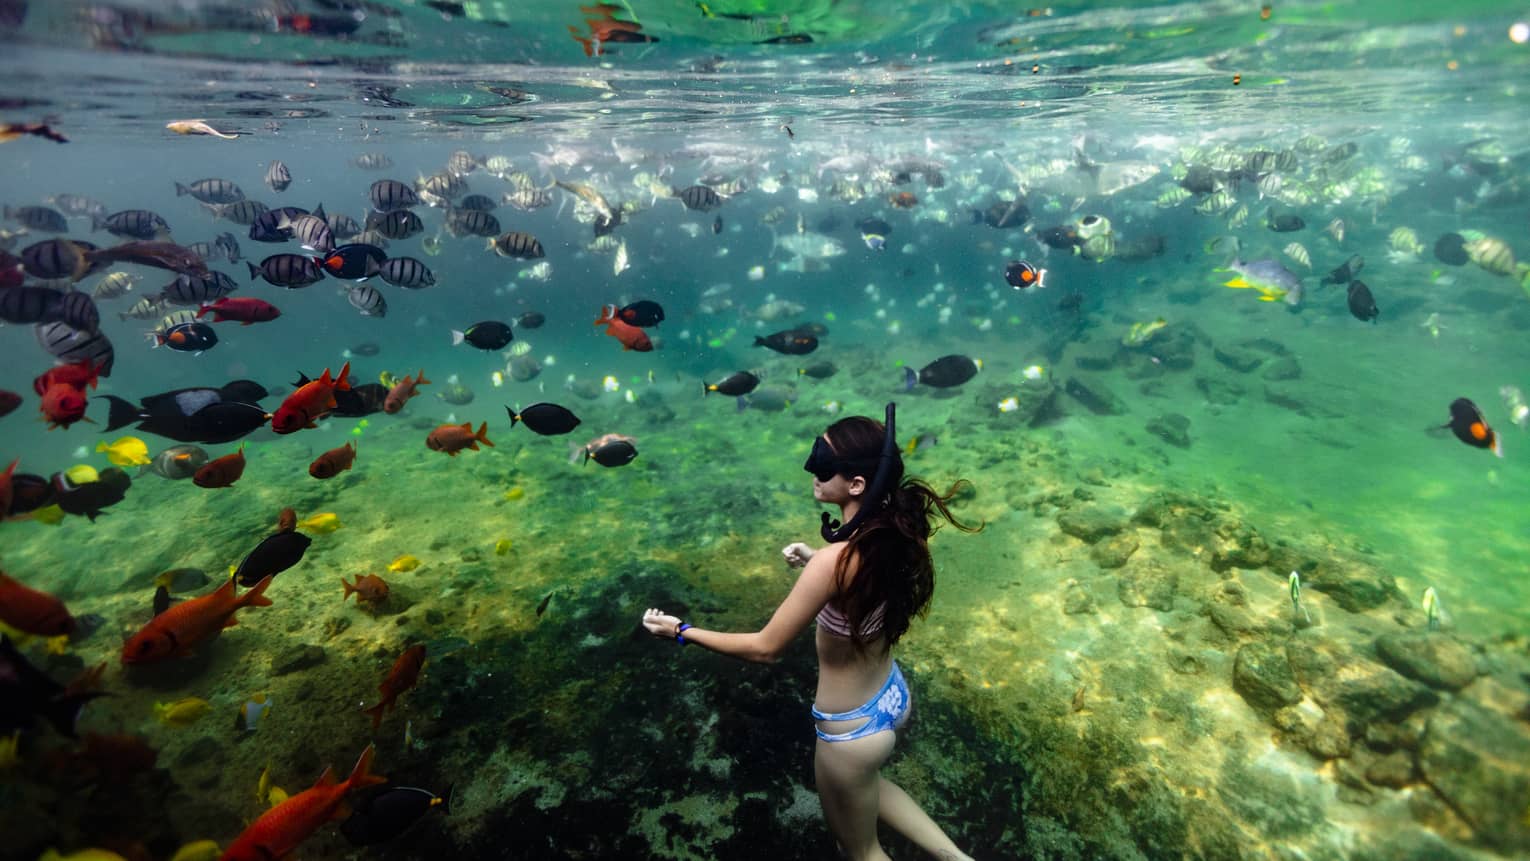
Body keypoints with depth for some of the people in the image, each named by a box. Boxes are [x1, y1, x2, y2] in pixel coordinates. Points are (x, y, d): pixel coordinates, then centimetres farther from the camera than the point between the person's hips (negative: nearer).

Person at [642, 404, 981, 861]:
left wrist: (681, 631, -14)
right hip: (894, 695, 7)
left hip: (851, 729, -7)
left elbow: (765, 648, -25)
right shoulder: (895, 531, -13)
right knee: (866, 781, 38)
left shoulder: (834, 559, -35)